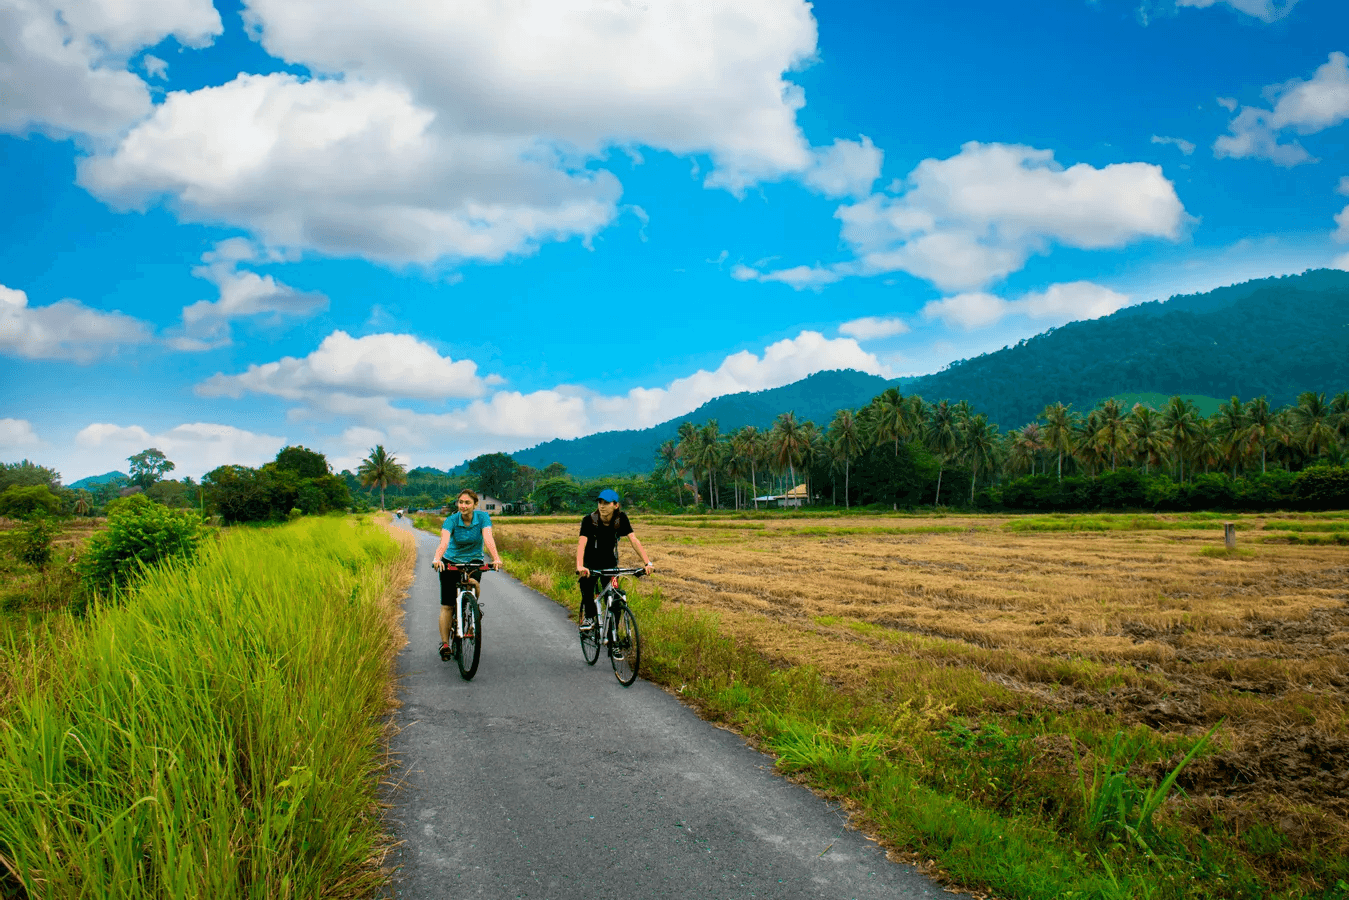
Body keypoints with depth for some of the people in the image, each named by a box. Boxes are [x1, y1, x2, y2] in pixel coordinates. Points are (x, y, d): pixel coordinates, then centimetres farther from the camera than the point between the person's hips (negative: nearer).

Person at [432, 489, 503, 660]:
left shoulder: (483, 517, -16)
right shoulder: (451, 520, -18)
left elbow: (488, 539, -30)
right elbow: (444, 542, -34)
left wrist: (496, 558, -48)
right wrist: (437, 558, -53)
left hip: (474, 561, 0)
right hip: (451, 562, 0)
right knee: (447, 605, -2)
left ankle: (475, 605, 0)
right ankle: (445, 643, 9)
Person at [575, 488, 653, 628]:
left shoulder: (621, 518, -14)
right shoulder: (589, 520, -21)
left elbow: (634, 540, -19)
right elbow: (582, 543, -33)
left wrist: (648, 563, -31)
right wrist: (579, 566, -50)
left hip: (610, 564, 2)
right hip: (591, 564, -1)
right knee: (586, 585, -27)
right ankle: (589, 617, -5)